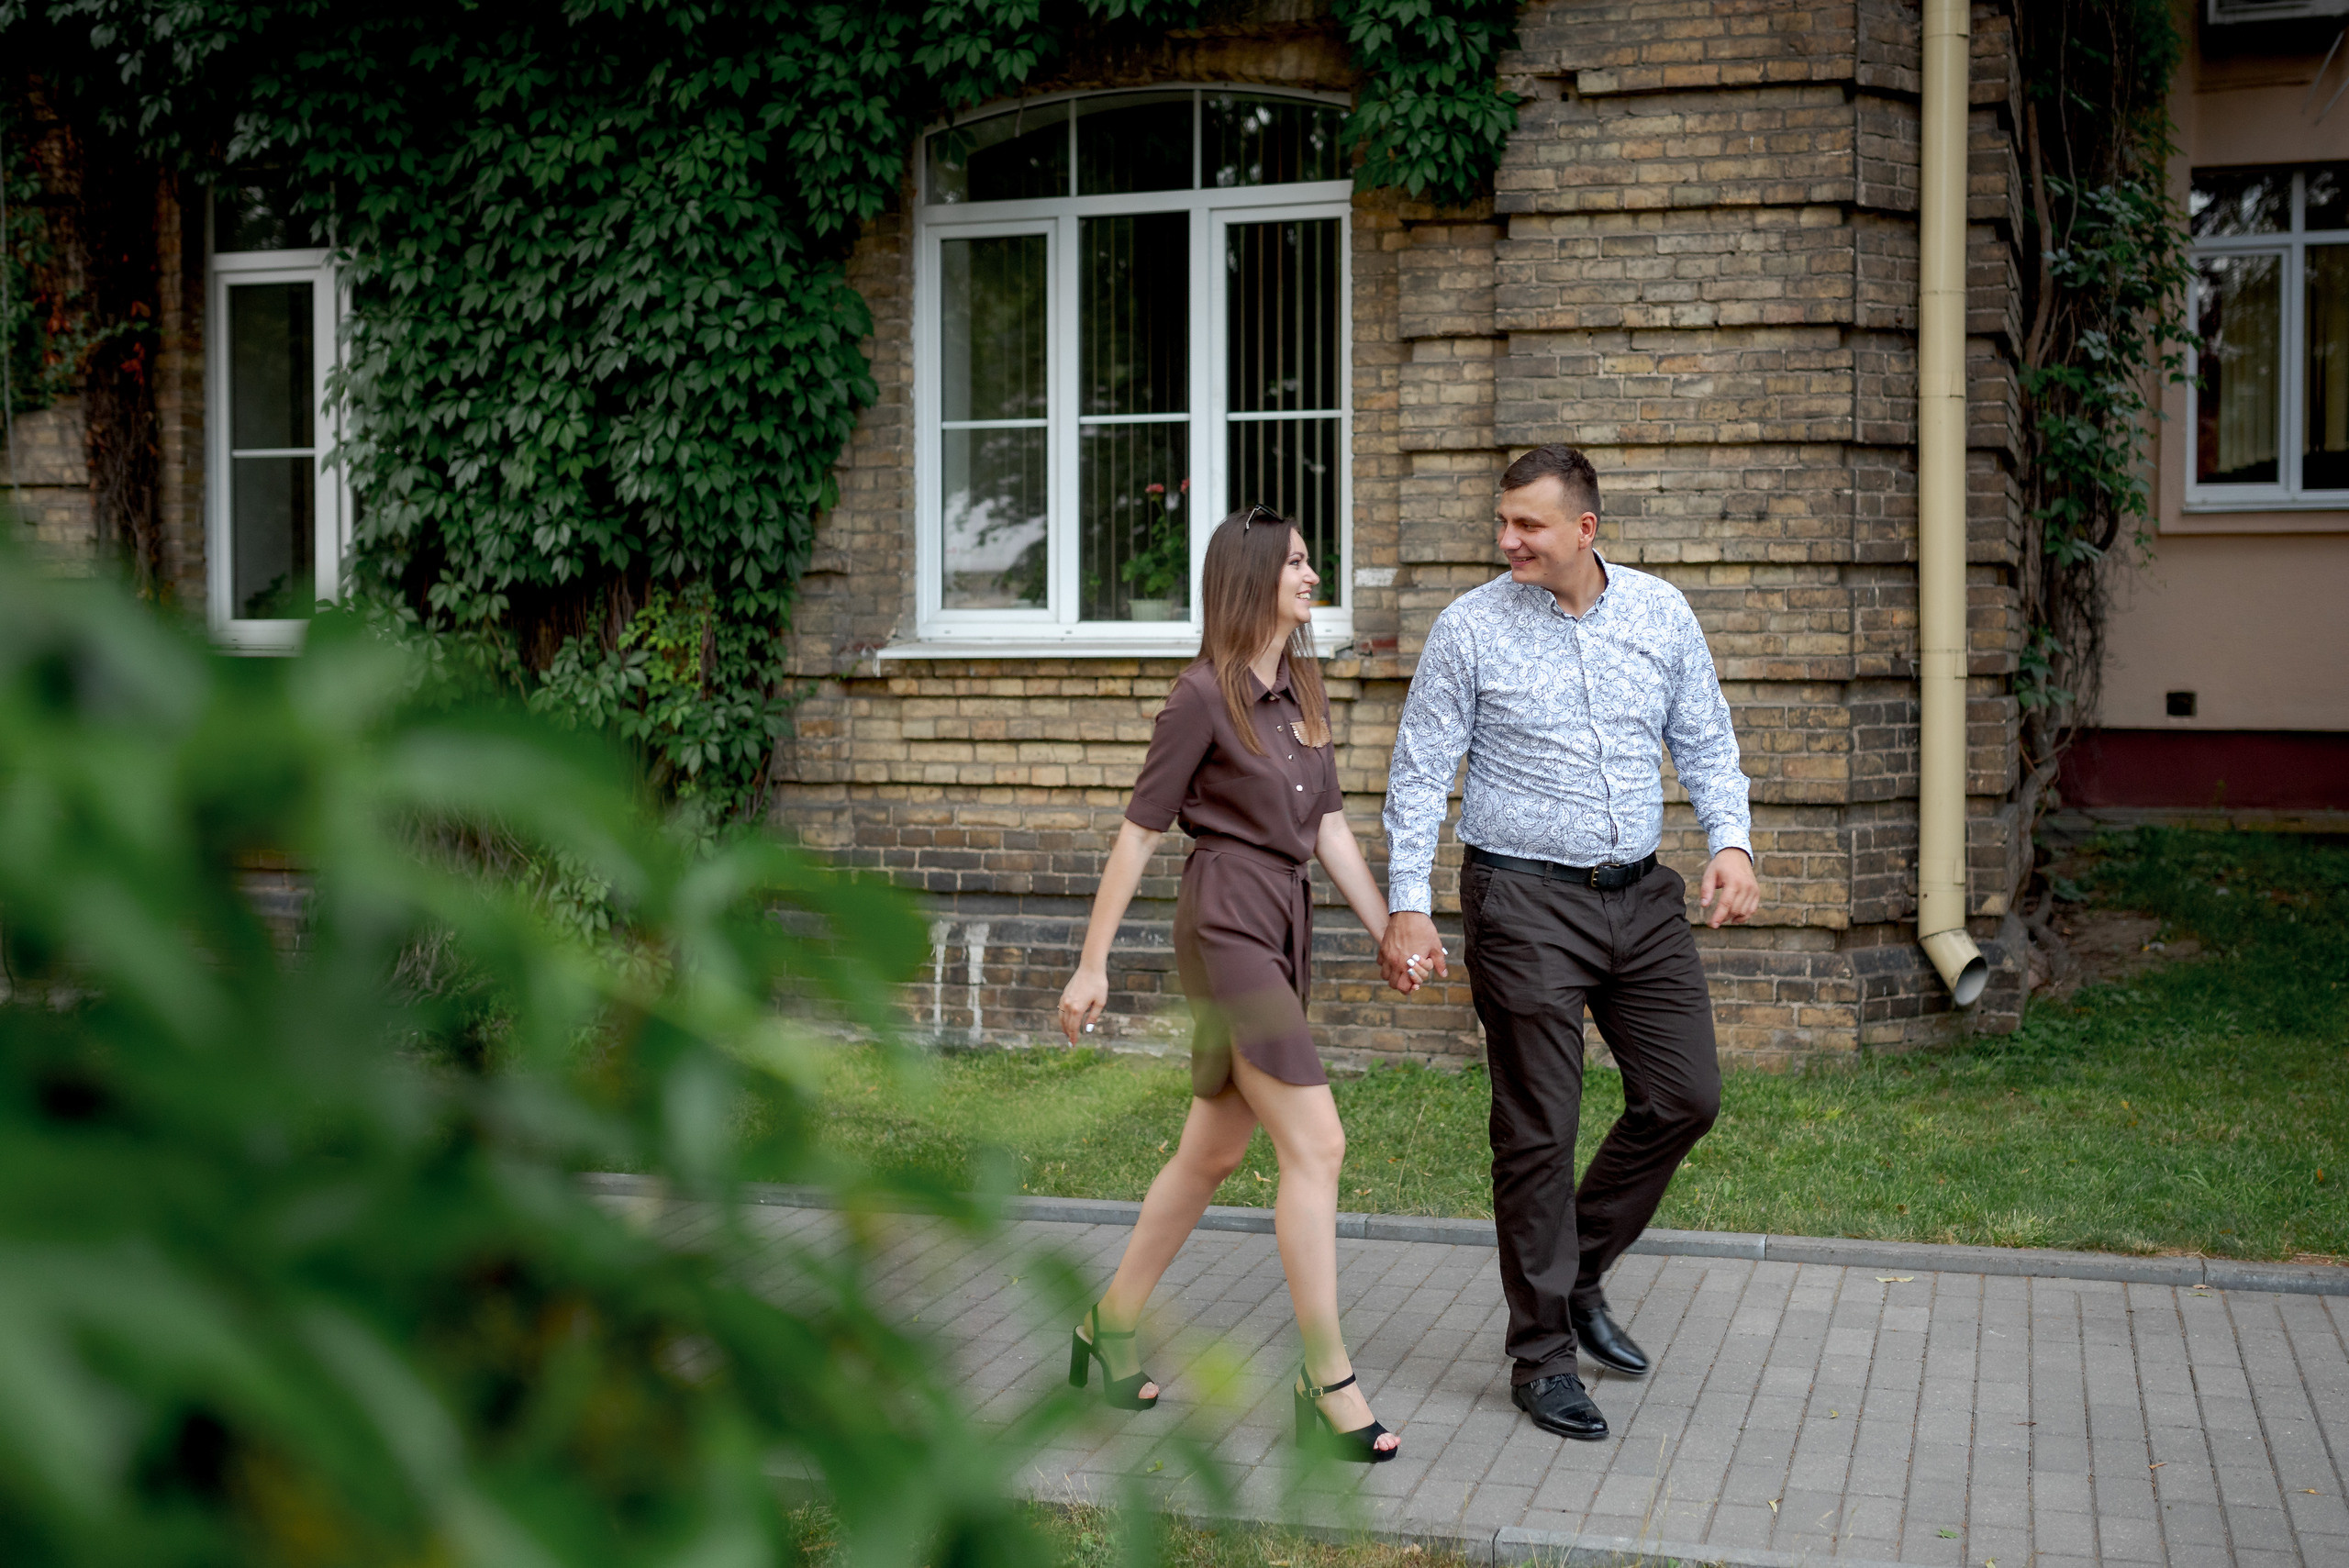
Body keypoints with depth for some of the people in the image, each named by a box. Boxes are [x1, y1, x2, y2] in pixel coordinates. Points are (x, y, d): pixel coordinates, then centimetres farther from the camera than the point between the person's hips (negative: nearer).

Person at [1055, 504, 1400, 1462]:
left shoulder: (1301, 693, 13)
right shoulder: (1204, 696, -10)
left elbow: (1330, 827, 14)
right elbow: (1140, 832, -7)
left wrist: (1390, 934, 10)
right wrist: (1092, 965, -6)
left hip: (1285, 929, 8)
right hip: (1227, 923, -8)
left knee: (1213, 1152, 14)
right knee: (1315, 1146, -12)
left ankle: (1111, 1327, 29)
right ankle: (1327, 1386, -6)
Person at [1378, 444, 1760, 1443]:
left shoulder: (1661, 613, 4)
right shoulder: (1470, 628, -6)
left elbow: (1706, 742, 11)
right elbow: (1420, 773, -4)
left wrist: (1731, 841, -6)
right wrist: (1407, 906, -10)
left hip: (1642, 896, 5)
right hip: (1524, 902, -4)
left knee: (1684, 1097, 6)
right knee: (1538, 1133, 0)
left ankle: (1580, 1274, 28)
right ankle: (1542, 1355, 13)